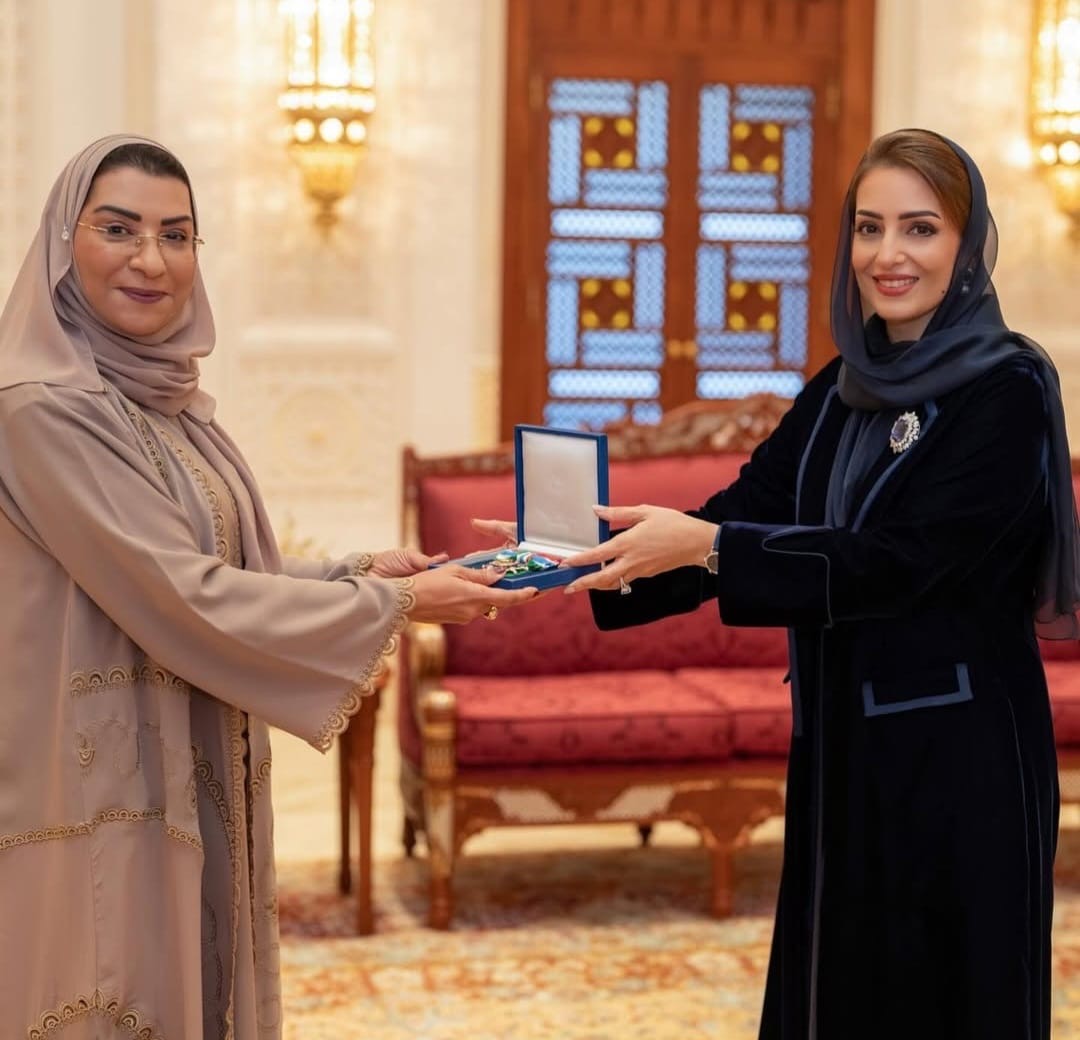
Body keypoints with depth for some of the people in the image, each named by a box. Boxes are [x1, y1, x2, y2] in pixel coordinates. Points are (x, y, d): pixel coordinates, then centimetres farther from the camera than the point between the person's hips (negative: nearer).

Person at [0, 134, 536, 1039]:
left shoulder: (169, 401, 8)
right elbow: (183, 601, -21)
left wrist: (357, 574, -1)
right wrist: (393, 606, -14)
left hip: (193, 787, 8)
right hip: (103, 798, -8)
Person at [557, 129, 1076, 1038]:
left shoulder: (1006, 390, -13)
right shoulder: (842, 391, 9)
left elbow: (894, 560, -21)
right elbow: (747, 510, 4)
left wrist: (706, 544, -27)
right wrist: (594, 559, -10)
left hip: (959, 758, -7)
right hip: (842, 747, 7)